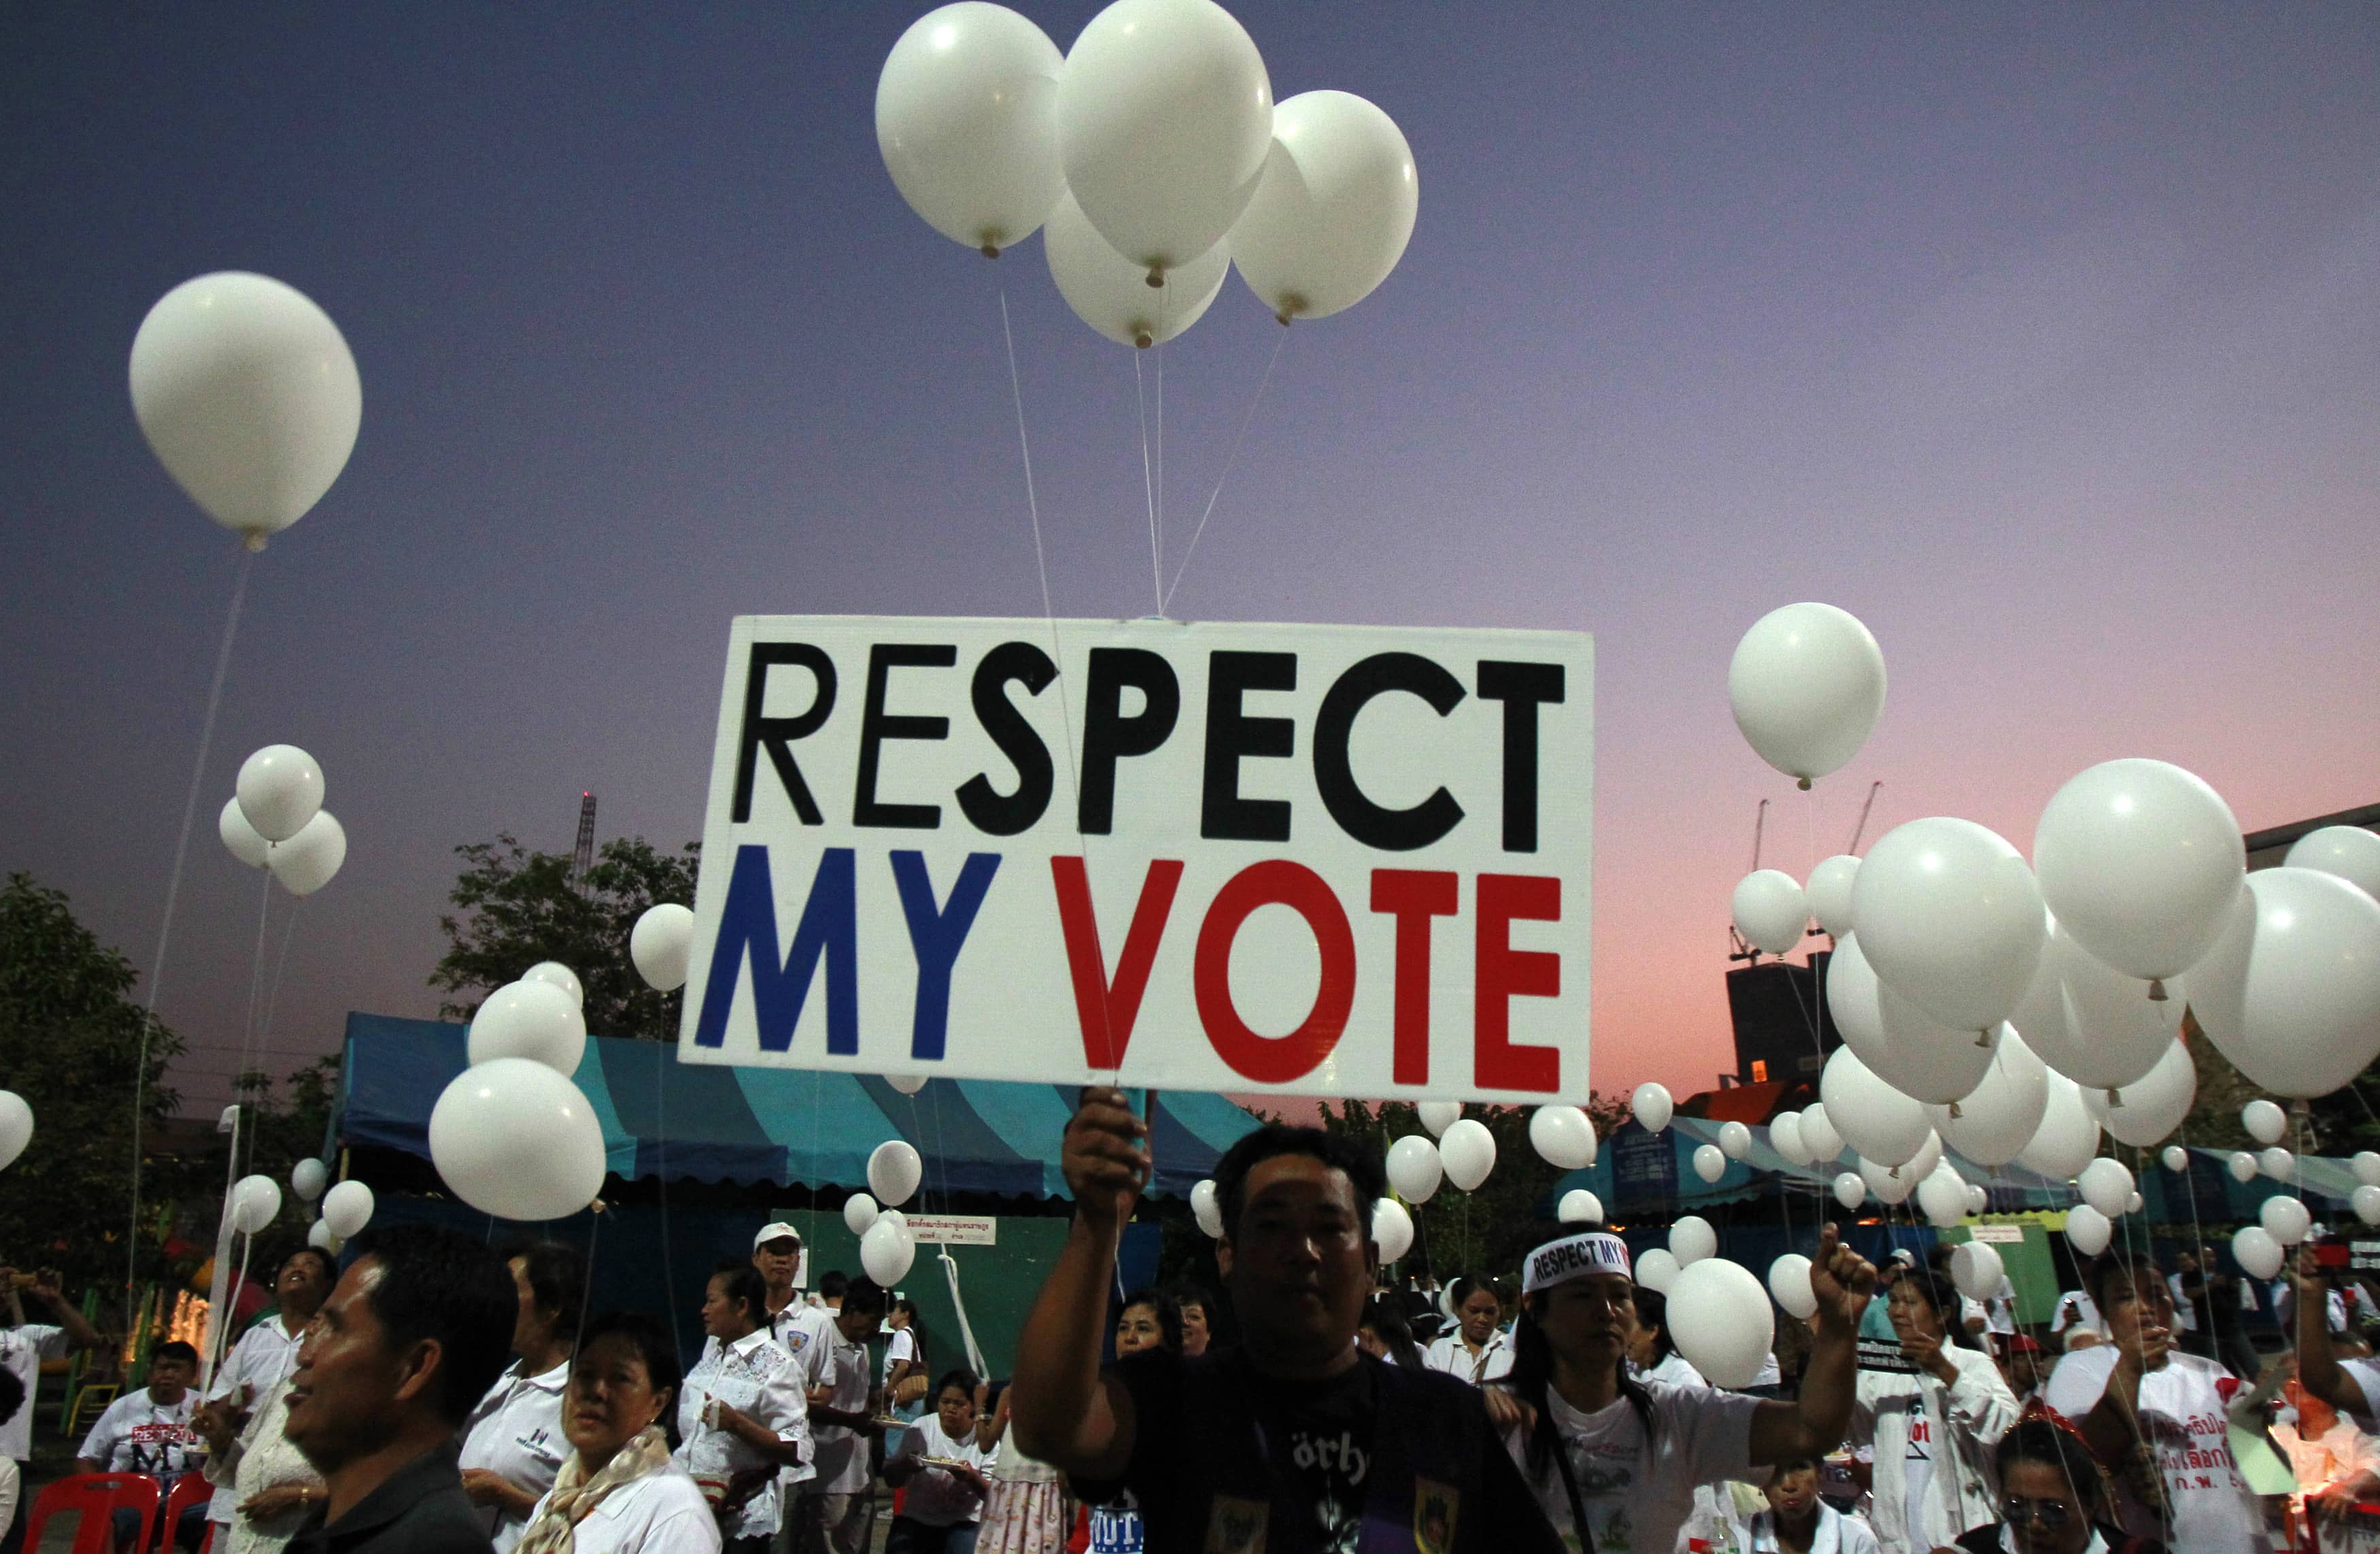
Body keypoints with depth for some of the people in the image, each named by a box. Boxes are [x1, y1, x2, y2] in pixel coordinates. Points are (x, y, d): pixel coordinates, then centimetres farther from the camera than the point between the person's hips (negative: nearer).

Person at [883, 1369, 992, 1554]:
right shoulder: (920, 1429, -1)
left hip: (962, 1523, -1)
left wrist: (972, 1478, -28)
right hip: (916, 1518, 1)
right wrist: (905, 1465, -21)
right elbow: (891, 1480, 3)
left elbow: (993, 1494, -7)